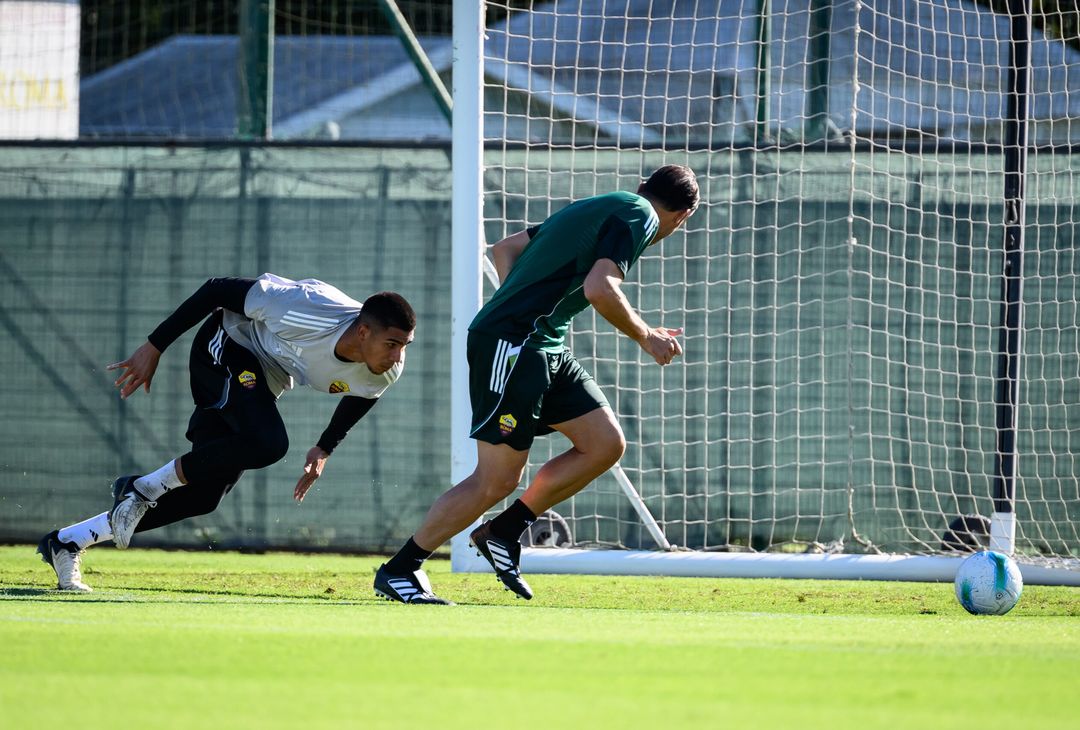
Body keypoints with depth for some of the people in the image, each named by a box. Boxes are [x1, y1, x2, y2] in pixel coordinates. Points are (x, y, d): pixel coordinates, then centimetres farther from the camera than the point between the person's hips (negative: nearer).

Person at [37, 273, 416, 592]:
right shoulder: (310, 310, -38)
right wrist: (154, 347, -21)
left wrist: (324, 449, 8)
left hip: (266, 383, 7)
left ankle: (68, 542, 12)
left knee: (202, 496, 1)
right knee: (267, 442, -34)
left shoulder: (386, 373, -19)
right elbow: (219, 290, -25)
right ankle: (143, 489, -16)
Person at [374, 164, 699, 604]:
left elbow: (506, 249, 25)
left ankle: (504, 532, 13)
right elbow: (598, 289, -21)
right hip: (511, 344, -10)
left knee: (606, 444, 7)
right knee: (497, 480, -9)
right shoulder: (638, 216, -6)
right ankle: (398, 571, 0)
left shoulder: (599, 210, 22)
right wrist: (645, 337, -8)